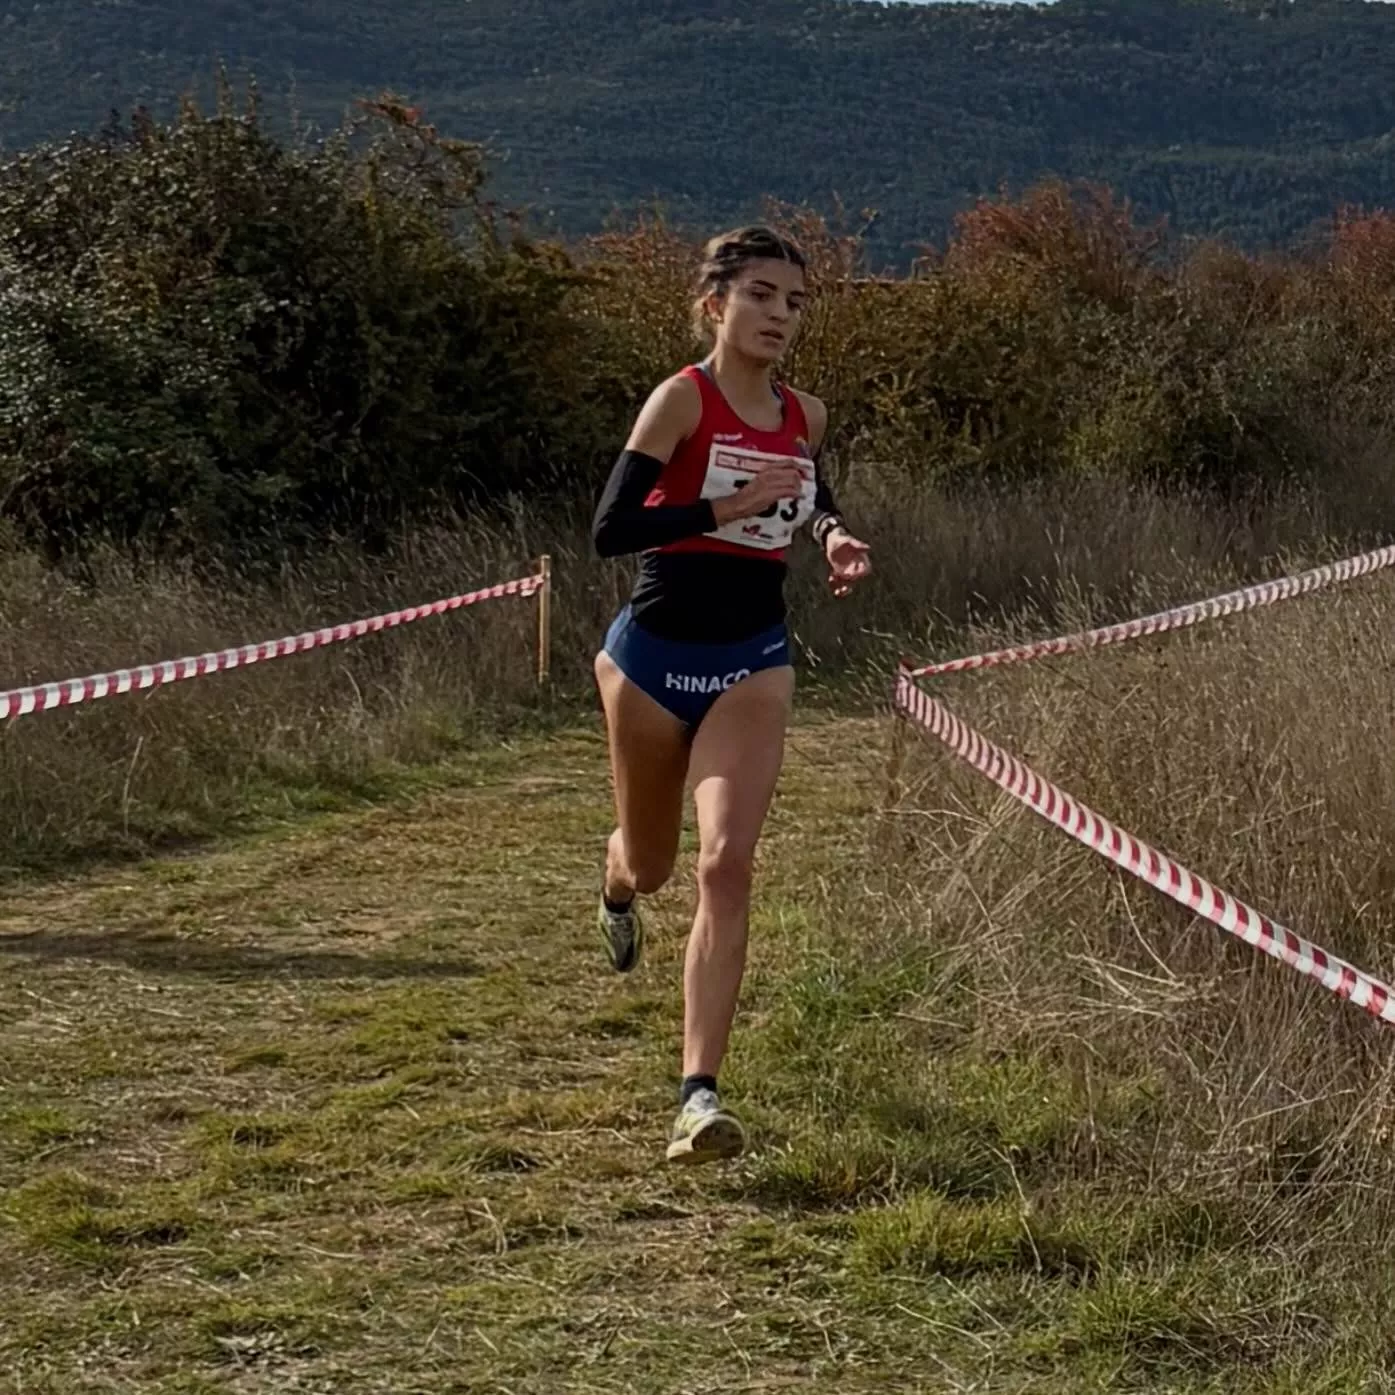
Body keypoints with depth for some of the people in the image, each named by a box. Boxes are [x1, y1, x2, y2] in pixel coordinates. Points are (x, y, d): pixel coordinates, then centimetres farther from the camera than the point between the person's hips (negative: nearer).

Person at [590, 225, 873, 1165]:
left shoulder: (806, 417, 4)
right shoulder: (682, 400, -12)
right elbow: (610, 529, -23)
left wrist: (833, 536, 6)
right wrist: (732, 506, -29)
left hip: (753, 662, 2)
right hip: (656, 654, -2)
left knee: (727, 865, -16)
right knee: (652, 864, 17)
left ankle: (701, 1096, -17)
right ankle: (619, 889, 58)